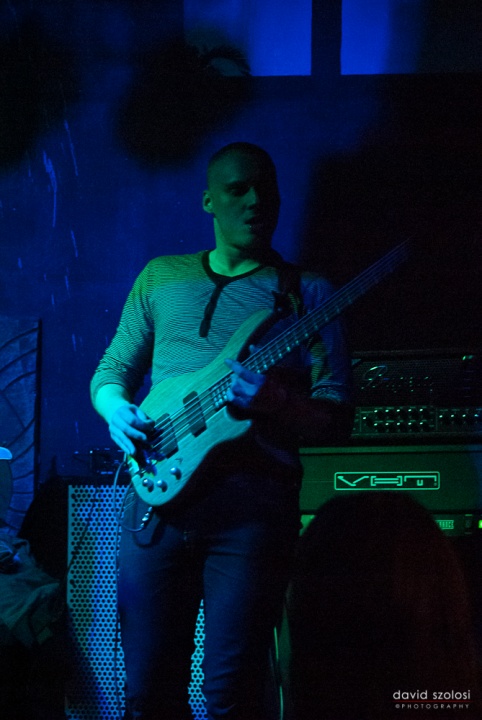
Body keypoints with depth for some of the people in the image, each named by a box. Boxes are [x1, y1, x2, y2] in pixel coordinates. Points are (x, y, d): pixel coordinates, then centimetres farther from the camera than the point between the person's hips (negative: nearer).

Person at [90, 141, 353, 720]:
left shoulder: (307, 294, 9)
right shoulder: (160, 278, 18)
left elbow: (337, 418, 3)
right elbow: (110, 370, 23)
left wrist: (269, 399, -16)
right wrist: (116, 408, 0)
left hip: (252, 498, -2)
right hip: (160, 486, 3)